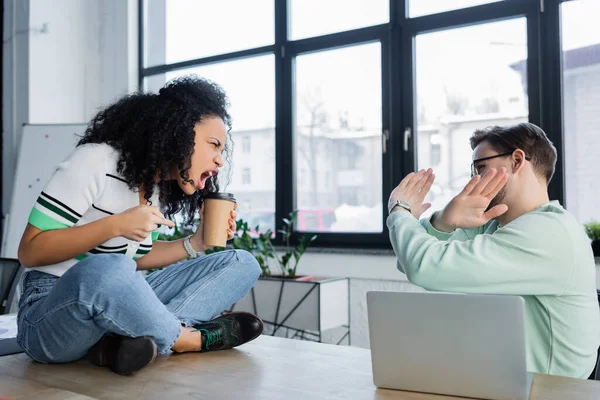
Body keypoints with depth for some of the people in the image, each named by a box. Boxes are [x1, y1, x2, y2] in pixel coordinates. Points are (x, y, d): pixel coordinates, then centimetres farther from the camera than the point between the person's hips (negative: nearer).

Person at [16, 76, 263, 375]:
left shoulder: (162, 185, 6)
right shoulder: (95, 161, -16)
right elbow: (29, 252, -16)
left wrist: (195, 244, -2)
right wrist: (115, 225, -26)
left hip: (118, 304, 7)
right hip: (51, 312, -7)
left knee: (242, 263, -6)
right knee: (105, 271, -43)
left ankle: (126, 339, -24)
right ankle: (189, 339, -16)